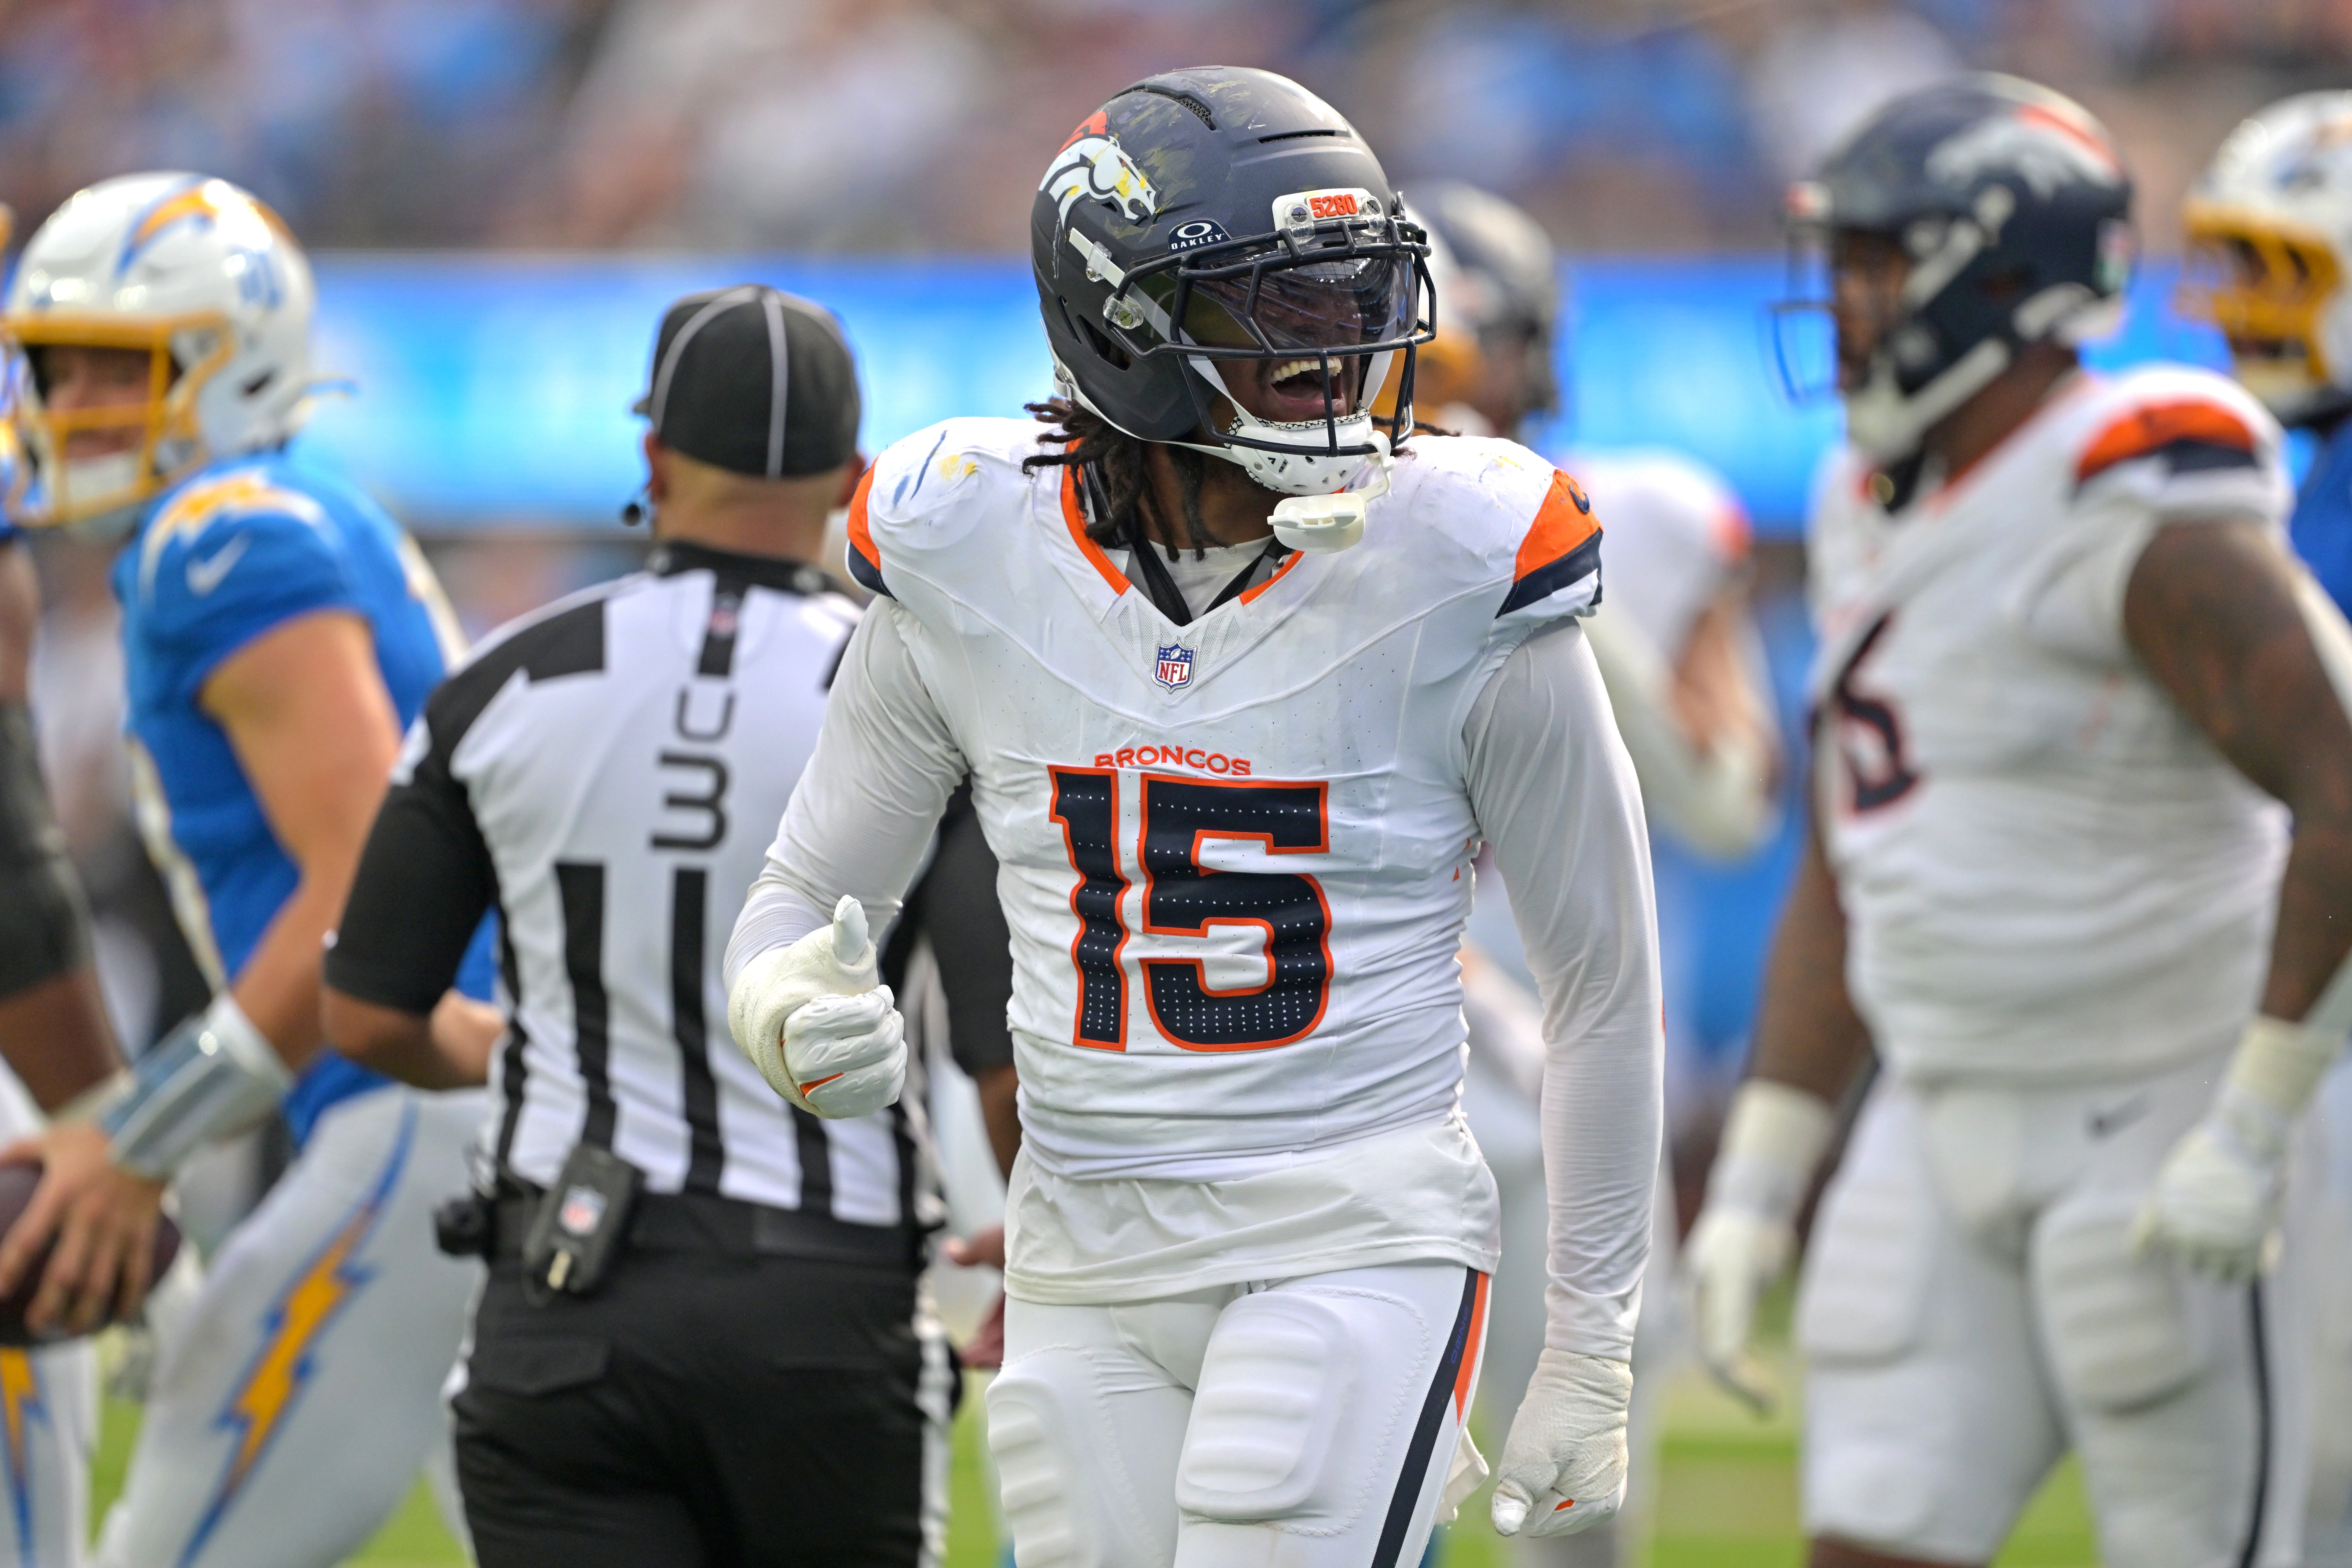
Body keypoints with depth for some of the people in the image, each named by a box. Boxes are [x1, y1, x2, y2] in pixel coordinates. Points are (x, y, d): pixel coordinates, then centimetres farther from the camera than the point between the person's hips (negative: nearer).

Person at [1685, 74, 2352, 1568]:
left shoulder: (2146, 532, -18)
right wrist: (1756, 1187, 12)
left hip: (2157, 1140, -8)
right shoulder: (1883, 518, 10)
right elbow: (1843, 883, 17)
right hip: (1950, 1133, 8)